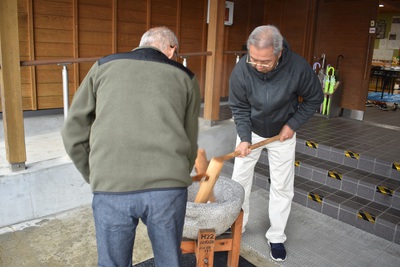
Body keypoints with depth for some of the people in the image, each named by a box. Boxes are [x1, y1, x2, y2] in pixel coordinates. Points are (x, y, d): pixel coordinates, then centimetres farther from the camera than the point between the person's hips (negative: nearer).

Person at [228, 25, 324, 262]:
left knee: (282, 186, 5)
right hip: (250, 131, 1)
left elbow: (314, 99, -10)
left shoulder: (298, 67, -28)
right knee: (239, 180, 6)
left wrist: (293, 124, -14)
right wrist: (245, 138, -25)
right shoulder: (241, 70, -26)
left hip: (283, 134, 0)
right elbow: (239, 108, -14)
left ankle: (277, 236, 23)